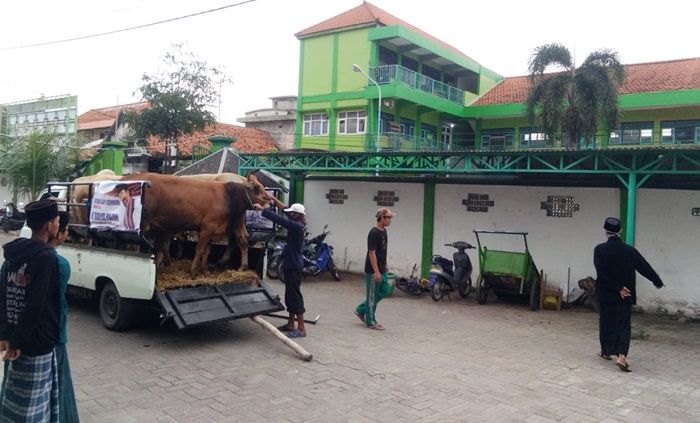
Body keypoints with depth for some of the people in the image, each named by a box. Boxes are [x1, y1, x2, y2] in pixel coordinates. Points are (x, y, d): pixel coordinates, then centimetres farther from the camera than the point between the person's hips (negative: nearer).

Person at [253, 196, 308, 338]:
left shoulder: (297, 226, -19)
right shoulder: (297, 225, 8)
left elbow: (279, 219, -24)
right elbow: (284, 209, 18)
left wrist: (261, 209, -17)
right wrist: (274, 200, 8)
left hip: (294, 266, -10)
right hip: (291, 265, 10)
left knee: (295, 295, -7)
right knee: (290, 295, 15)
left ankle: (301, 328, -3)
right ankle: (290, 324, 25)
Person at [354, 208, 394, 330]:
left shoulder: (383, 231, 9)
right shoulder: (374, 233, -20)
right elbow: (372, 253, -21)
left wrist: (385, 266, 21)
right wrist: (376, 271, -22)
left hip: (381, 269, 10)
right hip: (373, 270, -10)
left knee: (384, 291, 14)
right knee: (372, 295, 0)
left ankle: (361, 310, 24)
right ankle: (371, 322, 12)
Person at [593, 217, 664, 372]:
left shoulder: (600, 250, -10)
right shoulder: (630, 250, -3)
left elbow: (602, 273, -16)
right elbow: (645, 268, 4)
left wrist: (618, 288, -12)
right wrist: (658, 282, 20)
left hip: (605, 294, -1)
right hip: (625, 296, 1)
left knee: (606, 322, 16)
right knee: (624, 325, 4)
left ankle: (606, 351, 30)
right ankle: (621, 356, -11)